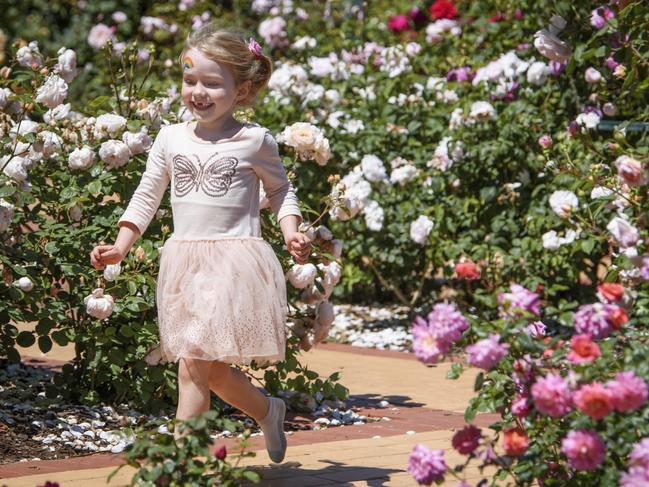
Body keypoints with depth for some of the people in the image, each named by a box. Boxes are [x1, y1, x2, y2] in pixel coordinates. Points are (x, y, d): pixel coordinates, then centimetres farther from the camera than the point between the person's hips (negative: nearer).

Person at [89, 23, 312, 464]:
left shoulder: (254, 140, -2)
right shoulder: (171, 138, 8)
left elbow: (280, 188, 11)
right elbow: (147, 196, 14)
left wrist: (292, 230, -5)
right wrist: (121, 247, 7)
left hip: (233, 261, -5)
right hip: (183, 261, 5)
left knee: (195, 363, -14)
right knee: (213, 370, 12)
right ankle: (268, 411, 39)